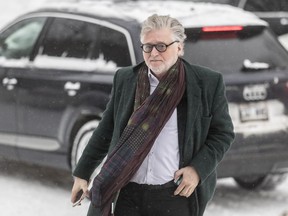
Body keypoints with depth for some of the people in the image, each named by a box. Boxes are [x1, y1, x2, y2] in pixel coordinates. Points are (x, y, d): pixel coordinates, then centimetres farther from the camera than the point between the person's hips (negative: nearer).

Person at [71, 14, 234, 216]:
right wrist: (82, 173, 16)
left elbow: (223, 133, 4)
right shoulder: (125, 79, 7)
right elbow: (106, 131, 15)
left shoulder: (208, 83, -2)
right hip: (129, 196, 3)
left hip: (177, 196, -3)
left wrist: (198, 169, -10)